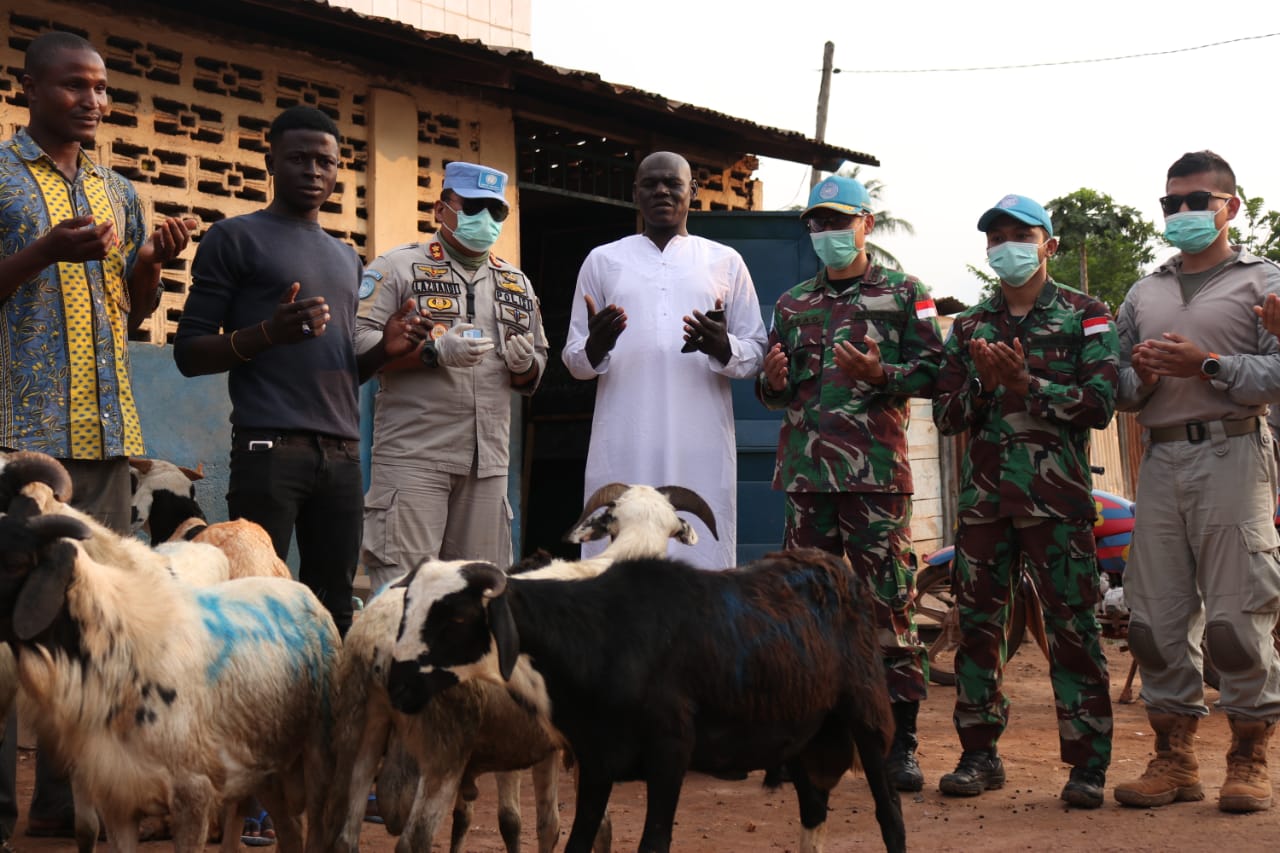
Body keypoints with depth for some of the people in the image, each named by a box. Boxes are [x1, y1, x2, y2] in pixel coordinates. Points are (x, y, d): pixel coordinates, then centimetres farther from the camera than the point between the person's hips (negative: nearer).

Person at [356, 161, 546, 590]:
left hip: (489, 459, 5)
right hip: (413, 455, -5)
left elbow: (534, 374, 26)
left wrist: (525, 363, 2)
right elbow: (358, 341, -8)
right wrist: (434, 350, -17)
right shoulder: (398, 266, 3)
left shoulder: (517, 283, 21)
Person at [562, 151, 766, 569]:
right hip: (624, 450, 0)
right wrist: (596, 346, -10)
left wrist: (723, 347, -11)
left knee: (701, 562, -4)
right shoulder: (603, 260, 14)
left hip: (701, 447, 0)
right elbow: (573, 359, 14)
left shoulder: (725, 262, 14)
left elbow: (756, 354, 12)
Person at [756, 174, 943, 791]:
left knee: (888, 602, -5)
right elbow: (772, 392, 22)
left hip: (876, 471, -4)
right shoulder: (792, 305, 19)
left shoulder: (903, 294, 7)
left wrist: (880, 375, -17)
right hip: (806, 472, 4)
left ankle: (899, 743, -1)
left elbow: (932, 370, -1)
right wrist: (772, 381, -1)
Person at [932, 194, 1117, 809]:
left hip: (1056, 496, -4)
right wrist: (983, 386, -8)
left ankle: (1088, 763, 0)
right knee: (977, 623, 5)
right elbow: (946, 416, 10)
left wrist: (1028, 385, -15)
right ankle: (980, 753, 14)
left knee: (1072, 626, -4)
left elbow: (1100, 404, -7)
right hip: (983, 496, 4)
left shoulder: (1085, 316, 4)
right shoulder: (970, 326, 15)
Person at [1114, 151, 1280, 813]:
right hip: (1161, 459, 5)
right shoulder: (1143, 295, 21)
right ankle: (1174, 758, 10)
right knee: (1155, 614, 2)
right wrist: (1140, 378, -3)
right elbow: (1119, 388, 18)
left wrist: (1208, 365, -14)